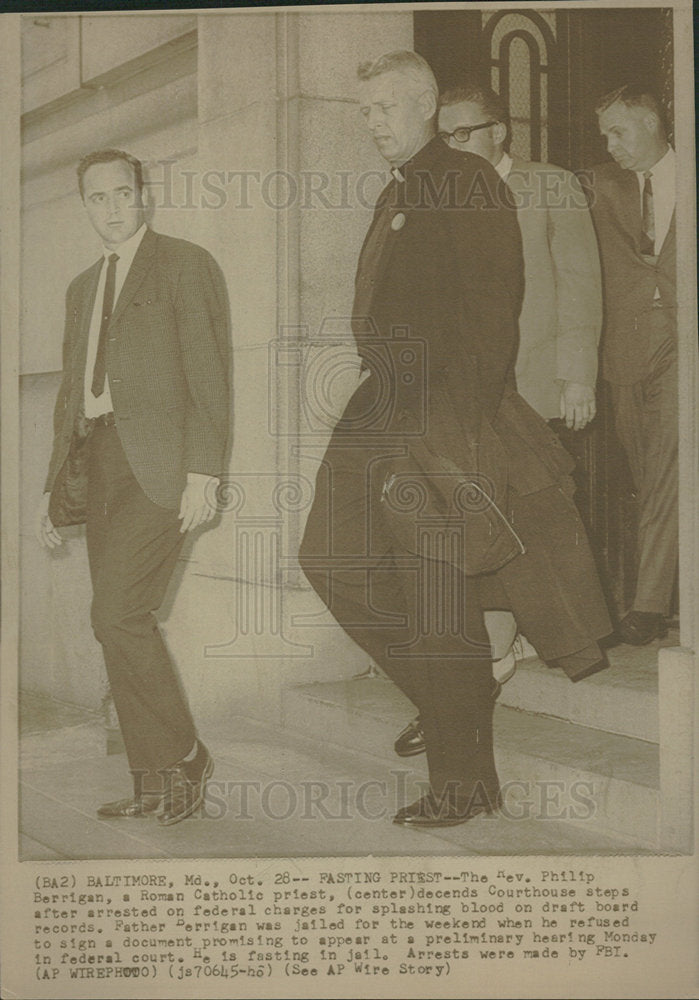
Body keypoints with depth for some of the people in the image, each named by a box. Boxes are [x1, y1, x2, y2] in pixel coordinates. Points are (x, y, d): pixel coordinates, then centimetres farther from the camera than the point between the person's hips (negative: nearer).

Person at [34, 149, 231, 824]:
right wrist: (55, 486, 18)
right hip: (96, 464, 7)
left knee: (118, 614, -16)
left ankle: (183, 756, 2)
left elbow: (209, 375, -7)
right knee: (118, 624, 5)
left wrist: (202, 471, -16)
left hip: (157, 463, -7)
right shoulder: (82, 288, 23)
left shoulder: (186, 266, 1)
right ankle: (152, 784, 13)